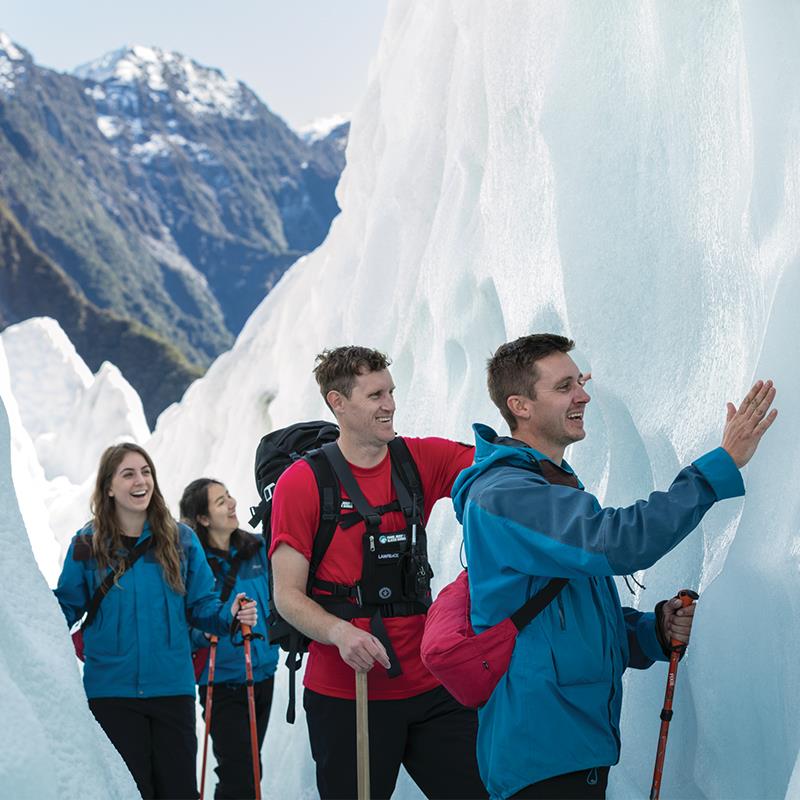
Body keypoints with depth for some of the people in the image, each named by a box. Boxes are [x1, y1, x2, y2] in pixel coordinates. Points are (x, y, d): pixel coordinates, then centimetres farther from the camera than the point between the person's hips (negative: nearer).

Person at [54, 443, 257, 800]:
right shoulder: (87, 545, -1)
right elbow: (66, 609, 2)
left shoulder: (180, 539, 2)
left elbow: (201, 605, 5)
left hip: (172, 687, 1)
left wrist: (229, 614, -14)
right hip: (111, 688, -1)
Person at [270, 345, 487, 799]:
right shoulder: (302, 483, -4)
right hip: (344, 695, -3)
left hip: (429, 688, 4)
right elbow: (288, 596, -7)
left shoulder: (422, 460, 7)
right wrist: (340, 632, -25)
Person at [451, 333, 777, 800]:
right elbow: (618, 542, -29)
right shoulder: (503, 494, -16)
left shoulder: (559, 487, 17)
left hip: (585, 739, 10)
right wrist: (724, 463, -26)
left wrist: (656, 630, 2)